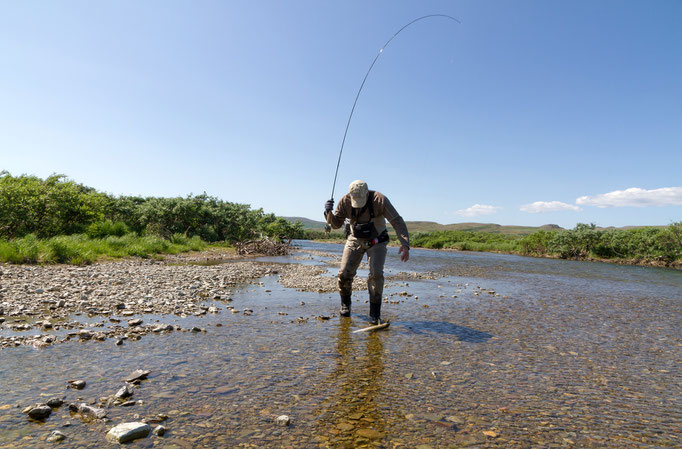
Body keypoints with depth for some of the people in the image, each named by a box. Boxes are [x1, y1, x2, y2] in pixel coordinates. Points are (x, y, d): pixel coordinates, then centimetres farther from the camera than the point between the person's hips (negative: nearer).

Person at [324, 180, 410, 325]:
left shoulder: (380, 200, -24)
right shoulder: (345, 201, -15)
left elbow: (397, 222, -25)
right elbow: (336, 224, -6)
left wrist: (405, 244, -39)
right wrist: (329, 212, -28)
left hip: (376, 241, -2)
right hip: (355, 240, 2)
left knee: (376, 274, -18)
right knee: (345, 273, -7)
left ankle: (375, 313, -4)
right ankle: (345, 304, 21)